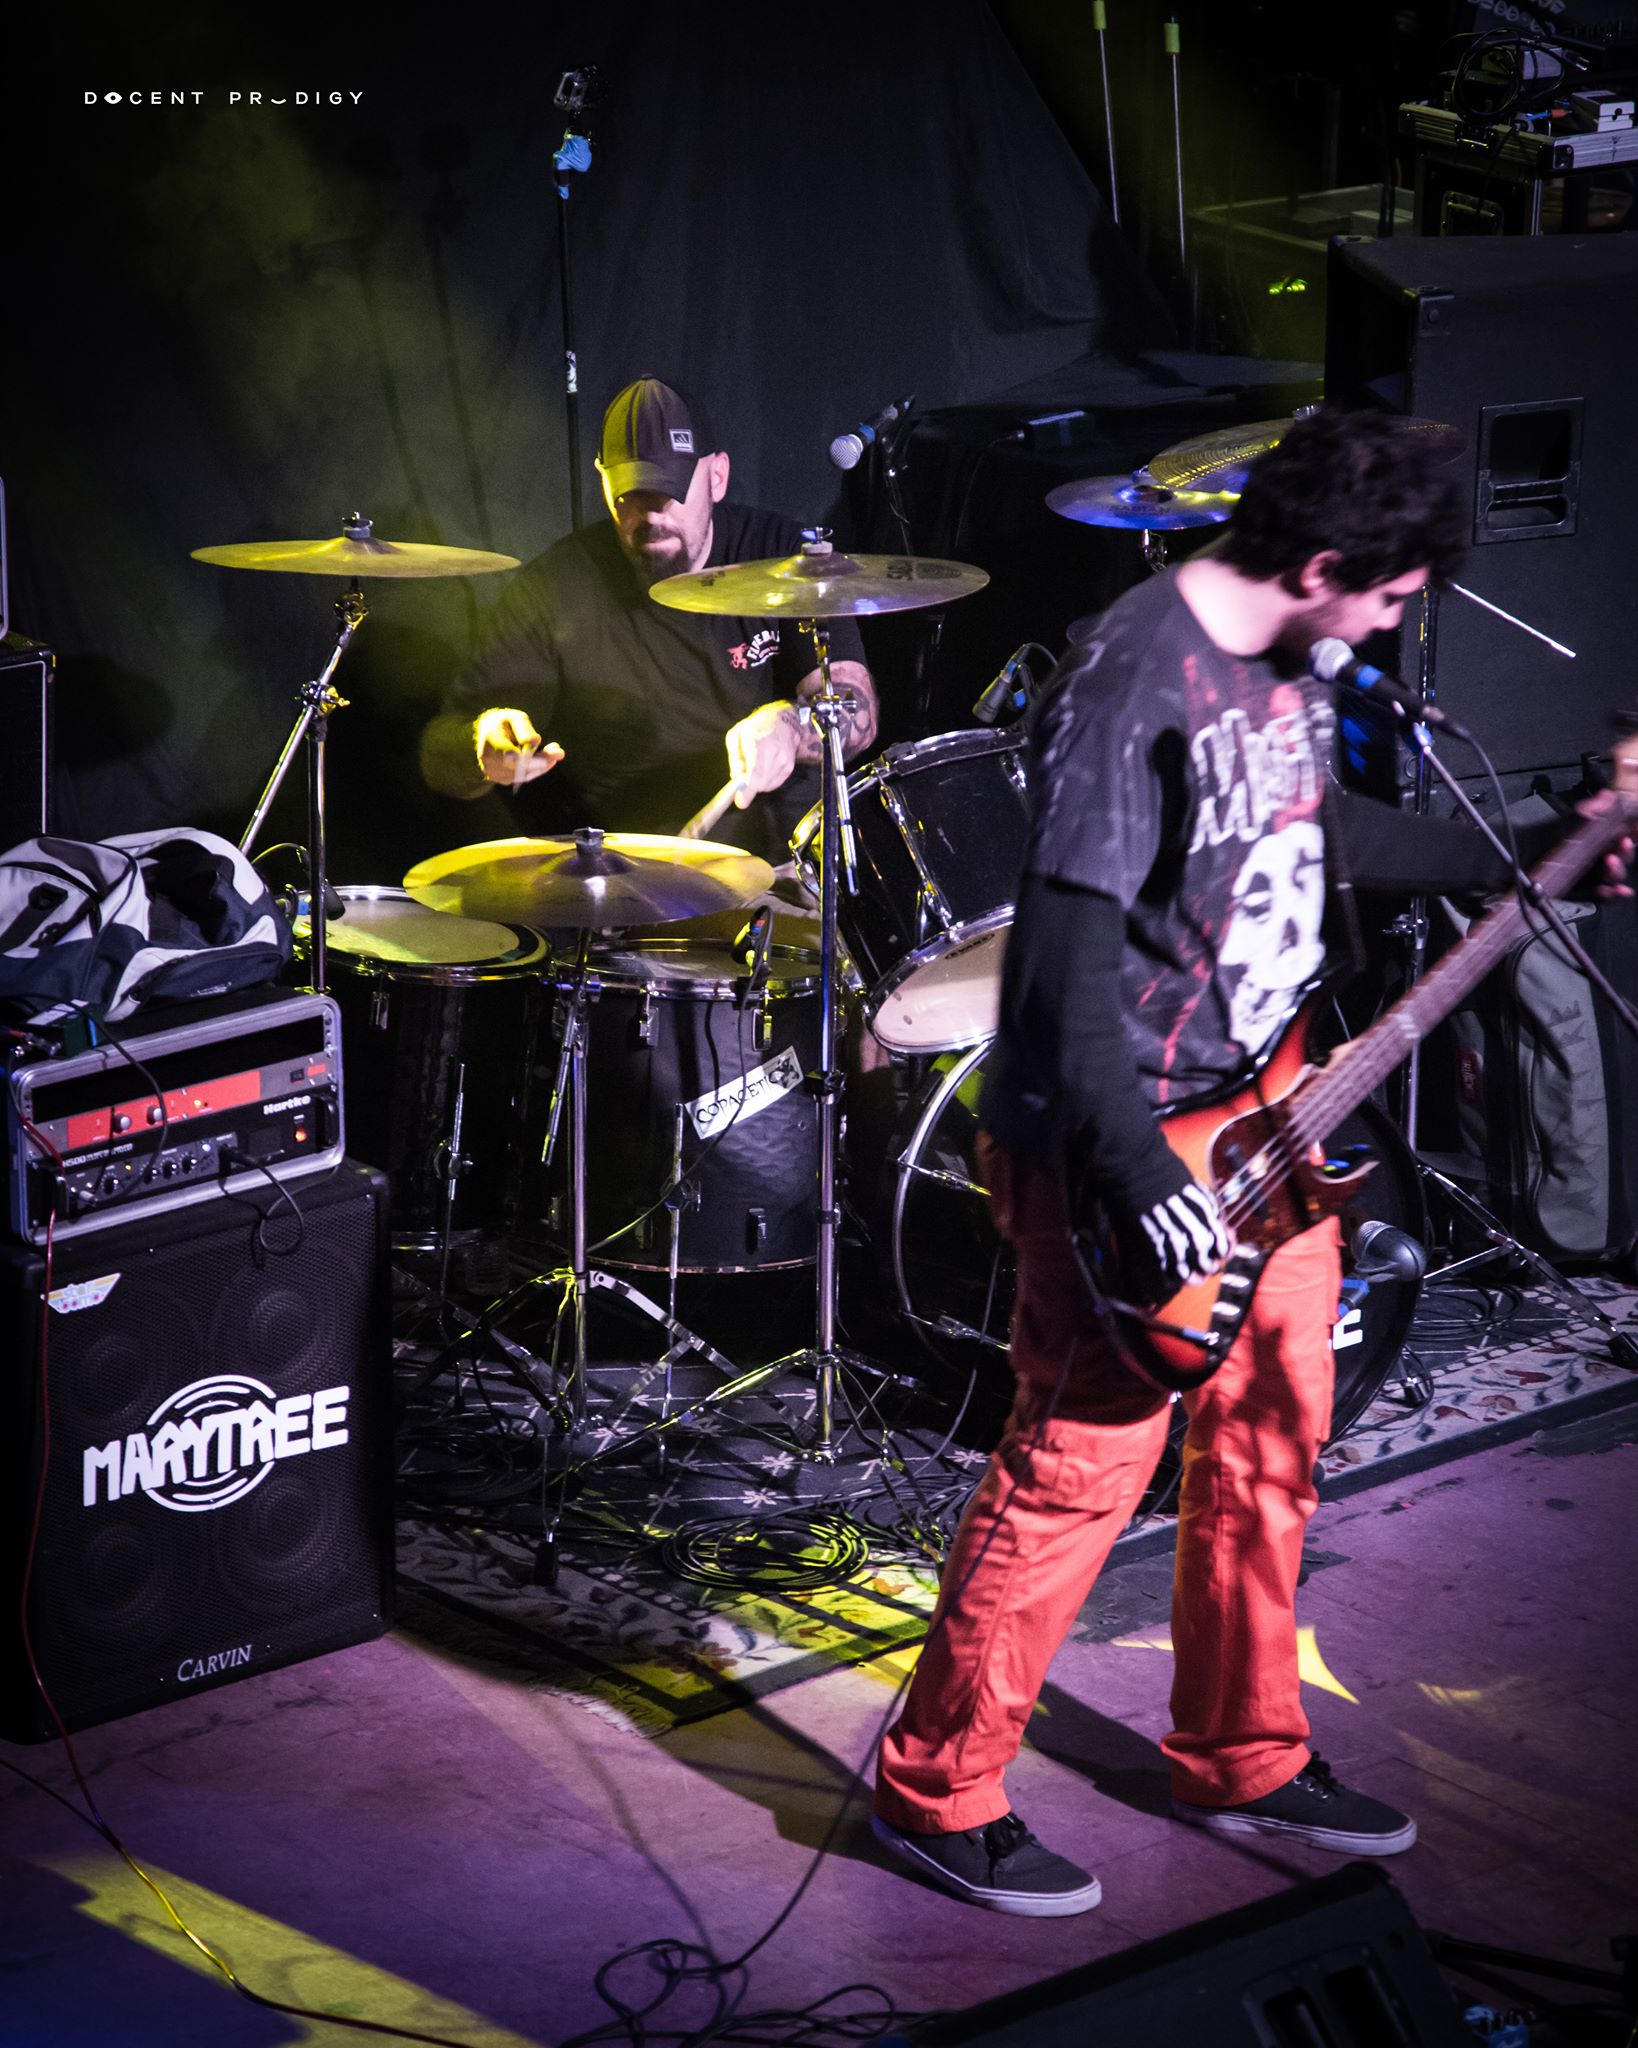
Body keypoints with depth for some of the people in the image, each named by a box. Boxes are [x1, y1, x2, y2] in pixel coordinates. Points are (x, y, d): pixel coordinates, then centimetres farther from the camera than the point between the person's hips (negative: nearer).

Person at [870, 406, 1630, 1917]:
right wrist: (1133, 1163, -29)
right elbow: (1074, 933, -26)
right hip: (1126, 1144, -9)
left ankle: (1243, 1760, 34)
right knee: (1084, 1465, -2)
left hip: (1266, 1118, 9)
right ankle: (936, 1789, 13)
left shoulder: (1283, 662, 5)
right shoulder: (1135, 678, -24)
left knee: (1272, 1440, 17)